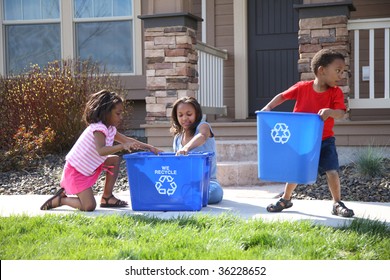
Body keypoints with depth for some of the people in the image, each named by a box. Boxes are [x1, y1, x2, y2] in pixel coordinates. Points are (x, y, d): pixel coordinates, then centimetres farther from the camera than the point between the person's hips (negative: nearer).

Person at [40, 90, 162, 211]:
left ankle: (107, 197, 10)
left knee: (115, 160, 7)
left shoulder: (110, 129, 5)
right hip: (75, 172, -9)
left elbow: (128, 140, 15)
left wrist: (148, 147, 5)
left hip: (89, 168, 9)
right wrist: (123, 146, -50)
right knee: (89, 206, -18)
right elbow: (101, 151, -41)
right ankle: (59, 200, 5)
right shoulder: (99, 129, -24)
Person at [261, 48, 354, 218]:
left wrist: (330, 112, -44)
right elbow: (282, 96, 2)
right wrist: (268, 107, -11)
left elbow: (341, 113, -23)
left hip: (324, 140, -1)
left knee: (332, 172, -12)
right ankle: (285, 199, 32)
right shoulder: (302, 87, -10)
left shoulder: (336, 92, -11)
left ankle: (337, 204, 5)